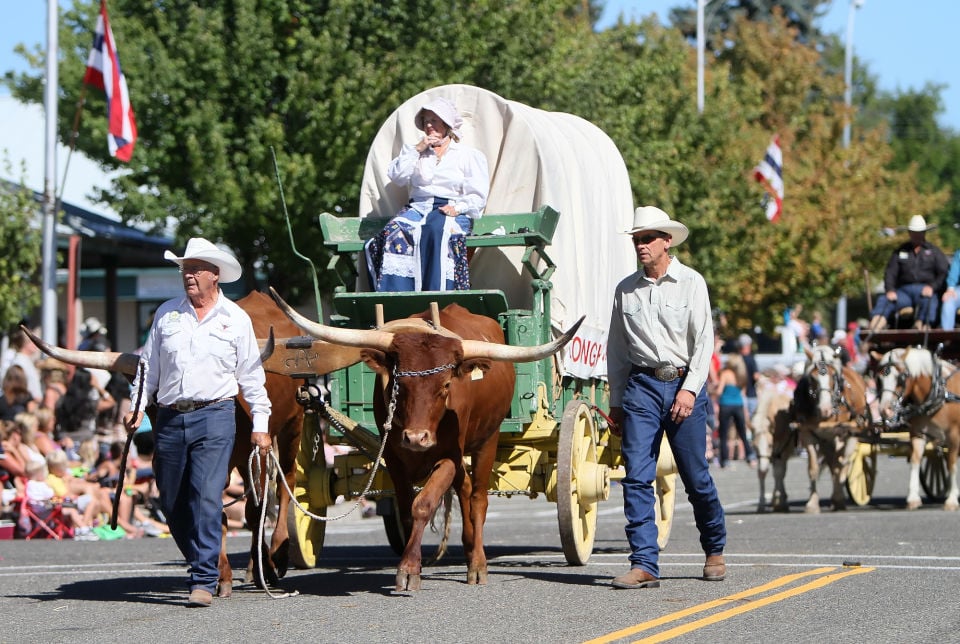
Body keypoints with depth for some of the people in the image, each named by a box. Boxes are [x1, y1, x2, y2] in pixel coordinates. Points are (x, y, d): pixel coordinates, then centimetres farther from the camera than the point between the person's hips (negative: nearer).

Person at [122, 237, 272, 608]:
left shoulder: (236, 320, 6)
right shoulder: (166, 314, 11)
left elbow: (251, 376, 9)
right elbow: (148, 367, 14)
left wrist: (260, 424, 5)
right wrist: (137, 406, 1)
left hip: (215, 414, -3)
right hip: (169, 419, 4)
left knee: (206, 497, -13)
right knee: (171, 502, 7)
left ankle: (204, 582, -12)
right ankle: (202, 562, 26)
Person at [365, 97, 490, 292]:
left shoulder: (468, 155, 14)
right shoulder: (416, 153, 27)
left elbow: (478, 195, 5)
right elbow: (395, 176, 11)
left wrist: (458, 208, -14)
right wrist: (416, 150, 5)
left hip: (451, 211, -3)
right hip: (417, 207, 3)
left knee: (437, 231, -39)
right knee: (394, 232, -31)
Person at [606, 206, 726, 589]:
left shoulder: (691, 283, 1)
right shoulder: (625, 291, 9)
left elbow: (704, 341, -4)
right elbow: (616, 350, 16)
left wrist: (690, 389, -15)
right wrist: (615, 403, 15)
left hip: (683, 383, -2)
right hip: (641, 385, 2)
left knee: (696, 476, 4)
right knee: (637, 476, -9)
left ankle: (715, 550, 27)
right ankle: (644, 565, -10)